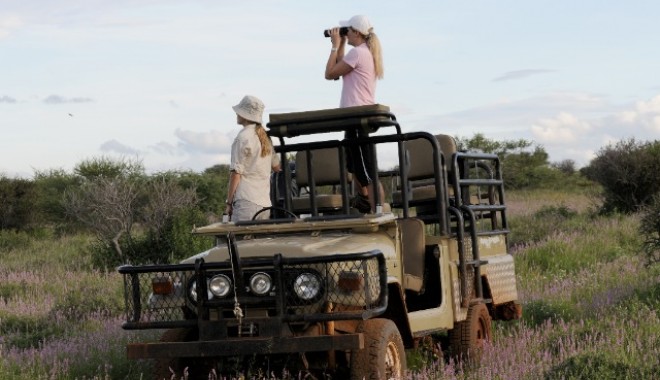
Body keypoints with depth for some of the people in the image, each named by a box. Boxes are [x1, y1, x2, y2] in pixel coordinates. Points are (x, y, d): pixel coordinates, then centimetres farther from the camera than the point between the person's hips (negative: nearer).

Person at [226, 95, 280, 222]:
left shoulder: (243, 137, -7)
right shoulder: (265, 138, 16)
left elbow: (236, 172, -8)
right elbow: (277, 166, 23)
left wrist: (229, 202, -5)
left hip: (247, 202, -8)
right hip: (265, 203, 8)